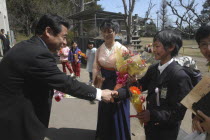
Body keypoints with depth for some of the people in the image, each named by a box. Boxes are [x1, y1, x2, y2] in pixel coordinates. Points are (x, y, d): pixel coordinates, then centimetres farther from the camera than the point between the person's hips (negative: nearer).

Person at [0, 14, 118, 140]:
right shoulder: (38, 54, -27)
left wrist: (51, 90, 12)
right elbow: (66, 83, -24)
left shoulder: (26, 47, 4)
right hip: (16, 122, -9)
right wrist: (100, 94, -16)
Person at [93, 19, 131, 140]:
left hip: (118, 86, -5)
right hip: (104, 85, 5)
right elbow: (96, 67, 3)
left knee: (118, 114, 11)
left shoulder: (122, 49, -14)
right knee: (105, 113, 21)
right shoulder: (100, 49, 0)